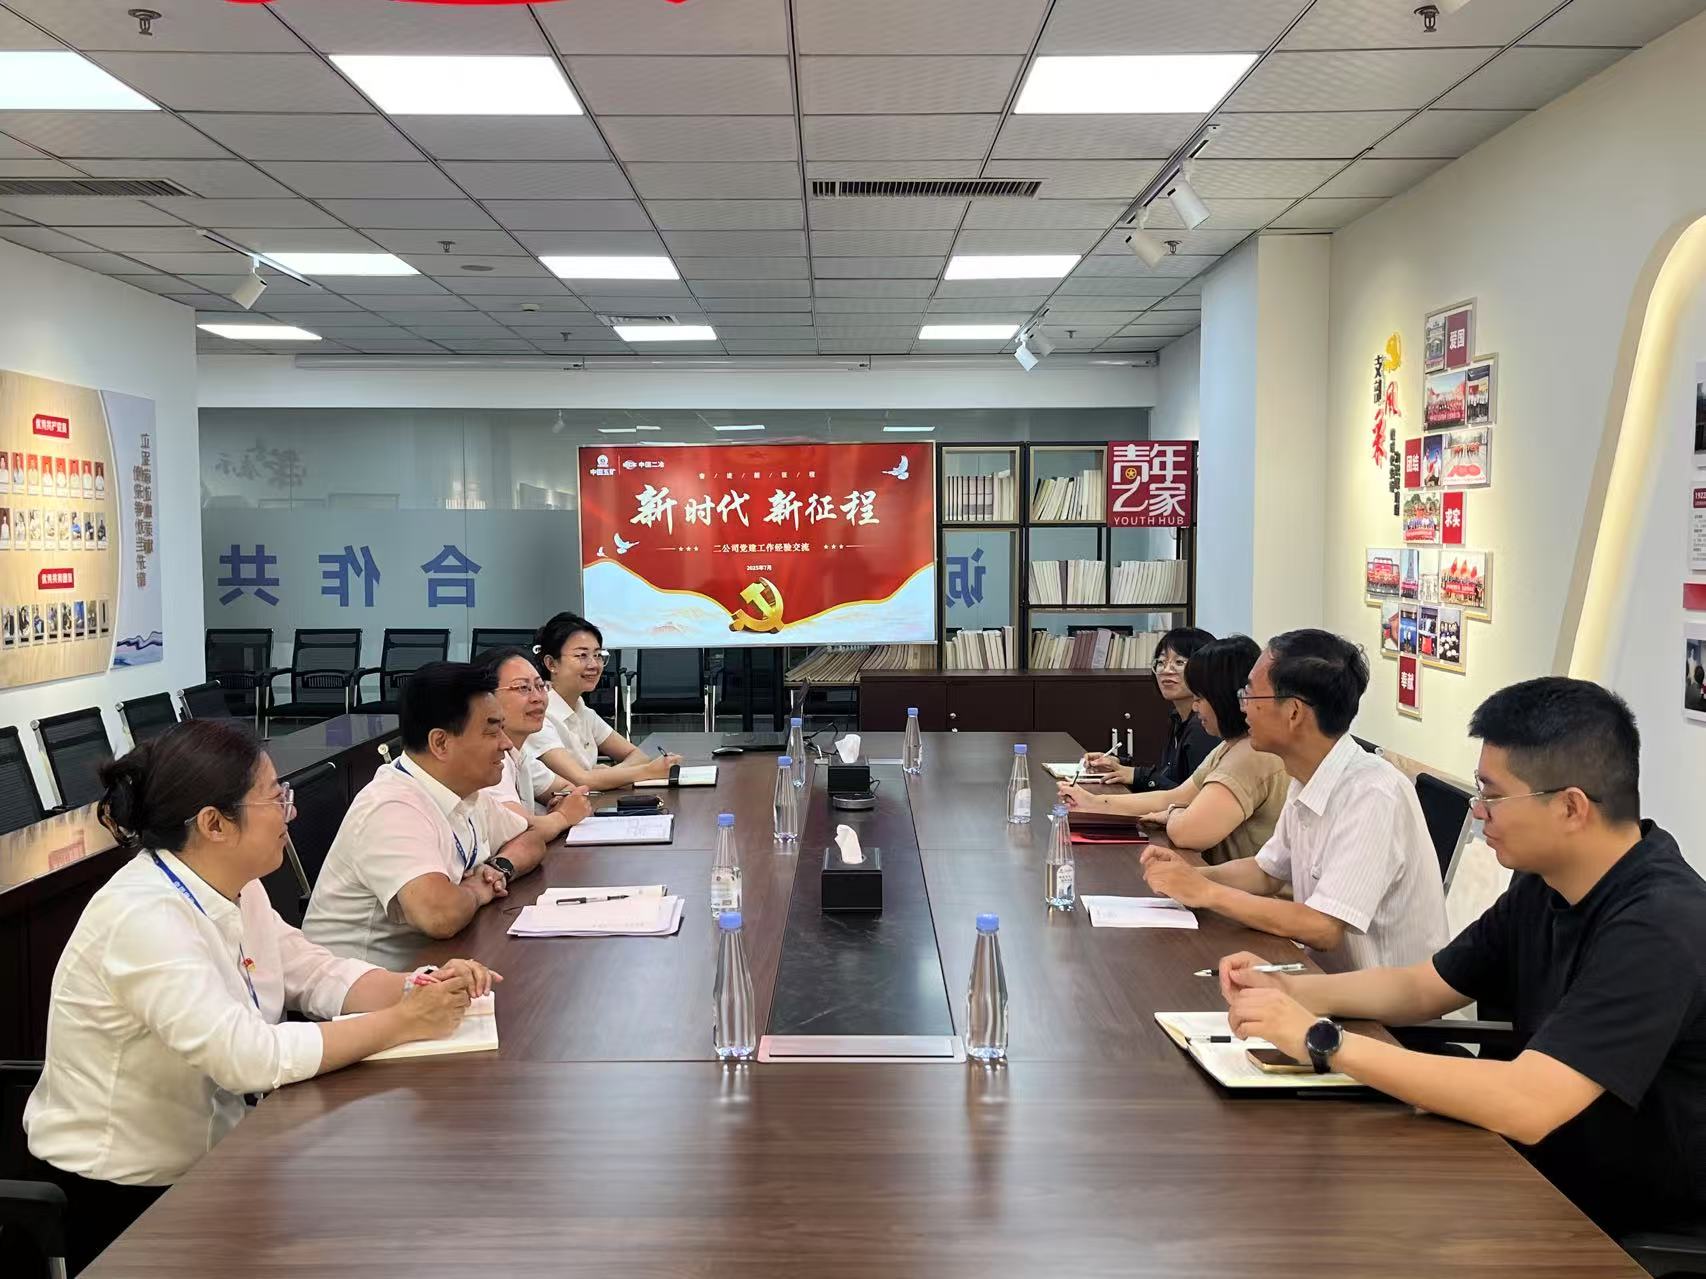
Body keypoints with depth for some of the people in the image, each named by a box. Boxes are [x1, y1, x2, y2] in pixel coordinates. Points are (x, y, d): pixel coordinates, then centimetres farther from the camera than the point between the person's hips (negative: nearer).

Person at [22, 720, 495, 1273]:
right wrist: (403, 1022, -27)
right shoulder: (145, 917, -28)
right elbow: (251, 1057, -33)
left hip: (204, 1159, 8)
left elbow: (316, 973, 5)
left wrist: (419, 988, -13)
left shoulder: (235, 890, 0)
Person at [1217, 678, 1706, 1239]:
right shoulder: (1544, 887, 0)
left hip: (1643, 1231, -7)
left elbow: (1527, 1105, -36)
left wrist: (1322, 1039, -32)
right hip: (1550, 1168, 7)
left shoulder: (1661, 926, -28)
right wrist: (1287, 991, -6)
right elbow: (1421, 988, 10)